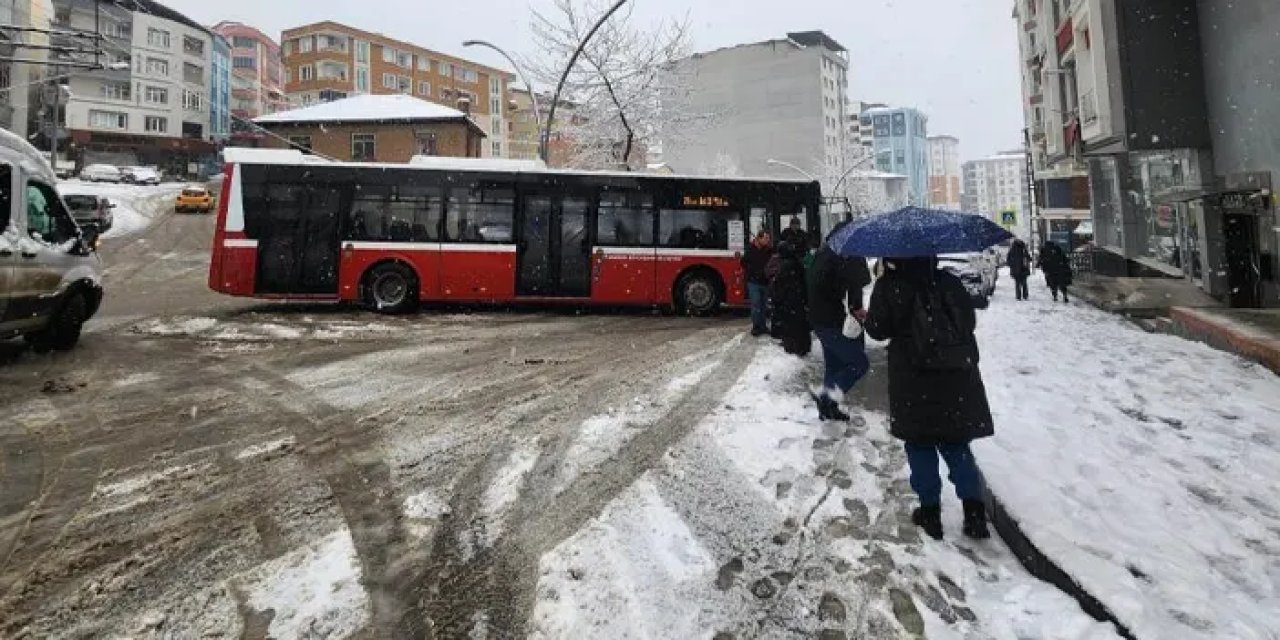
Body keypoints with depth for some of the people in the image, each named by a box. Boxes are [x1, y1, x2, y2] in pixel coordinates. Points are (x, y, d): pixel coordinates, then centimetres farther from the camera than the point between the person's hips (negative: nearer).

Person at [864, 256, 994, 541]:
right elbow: (970, 321, 11)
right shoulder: (950, 282, 6)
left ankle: (930, 511, 13)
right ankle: (975, 511, 9)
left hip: (914, 380, -4)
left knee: (920, 444, 10)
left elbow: (877, 329, -7)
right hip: (958, 377, 4)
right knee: (956, 443, 14)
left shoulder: (888, 286, -7)